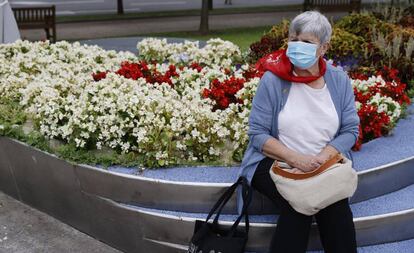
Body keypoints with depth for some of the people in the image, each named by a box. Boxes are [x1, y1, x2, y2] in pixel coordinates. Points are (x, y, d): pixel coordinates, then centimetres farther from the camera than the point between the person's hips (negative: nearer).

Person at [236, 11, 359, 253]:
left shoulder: (339, 80, 2)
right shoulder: (272, 80, -7)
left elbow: (350, 129, 1)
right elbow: (258, 133, -7)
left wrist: (322, 158, -16)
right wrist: (295, 159, -20)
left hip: (326, 165, 2)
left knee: (337, 205, -26)